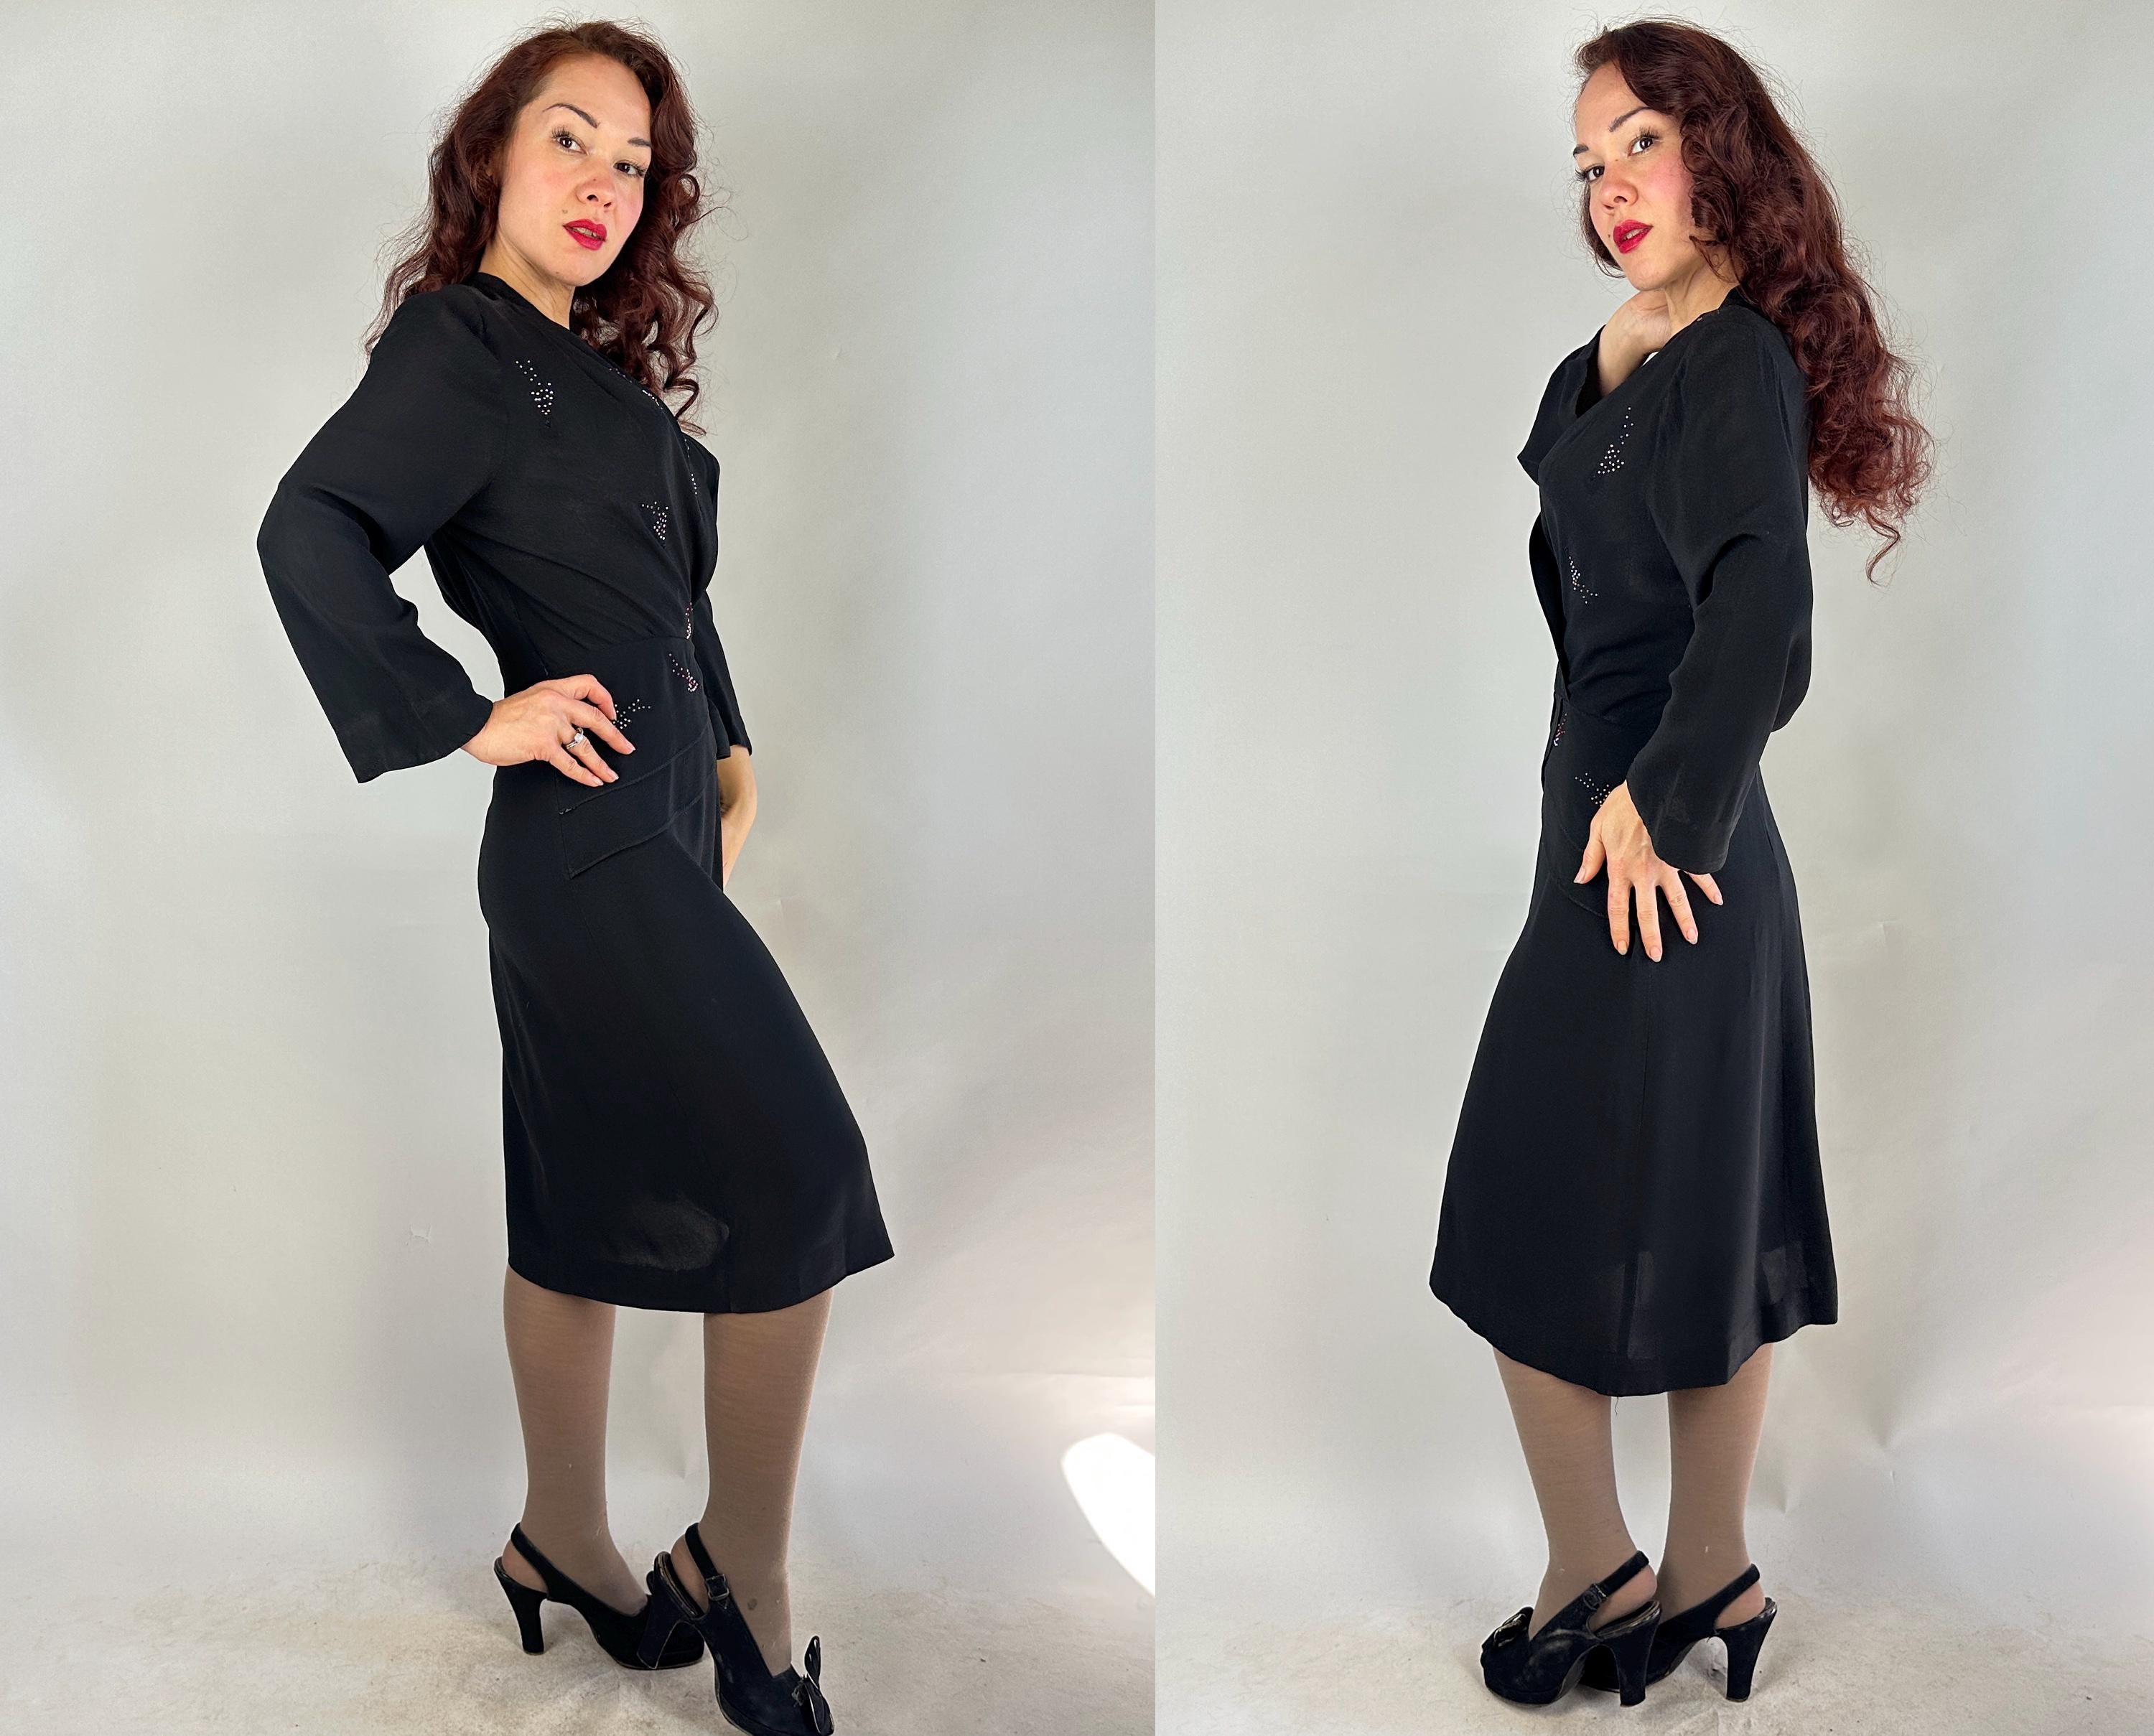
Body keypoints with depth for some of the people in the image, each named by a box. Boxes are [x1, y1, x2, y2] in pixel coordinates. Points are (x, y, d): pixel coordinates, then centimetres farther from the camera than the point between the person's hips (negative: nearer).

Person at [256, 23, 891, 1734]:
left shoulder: (600, 371, 18)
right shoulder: (455, 344, -8)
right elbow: (309, 532, -21)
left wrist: (727, 754, 13)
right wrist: (464, 721, -19)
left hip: (647, 825, 9)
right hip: (583, 831, -9)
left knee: (587, 1197, 15)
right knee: (795, 1175, -9)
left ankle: (565, 1547, 29)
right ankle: (742, 1578, 5)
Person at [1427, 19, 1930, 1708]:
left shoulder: (1736, 362, -16)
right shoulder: (1661, 358, 12)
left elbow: (1760, 618, -27)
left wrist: (1659, 807, -21)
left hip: (1650, 850, -10)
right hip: (1696, 852, 10)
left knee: (1535, 1230, 3)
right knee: (1702, 1218, 16)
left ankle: (1595, 1575, 20)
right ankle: (1708, 1573, 30)